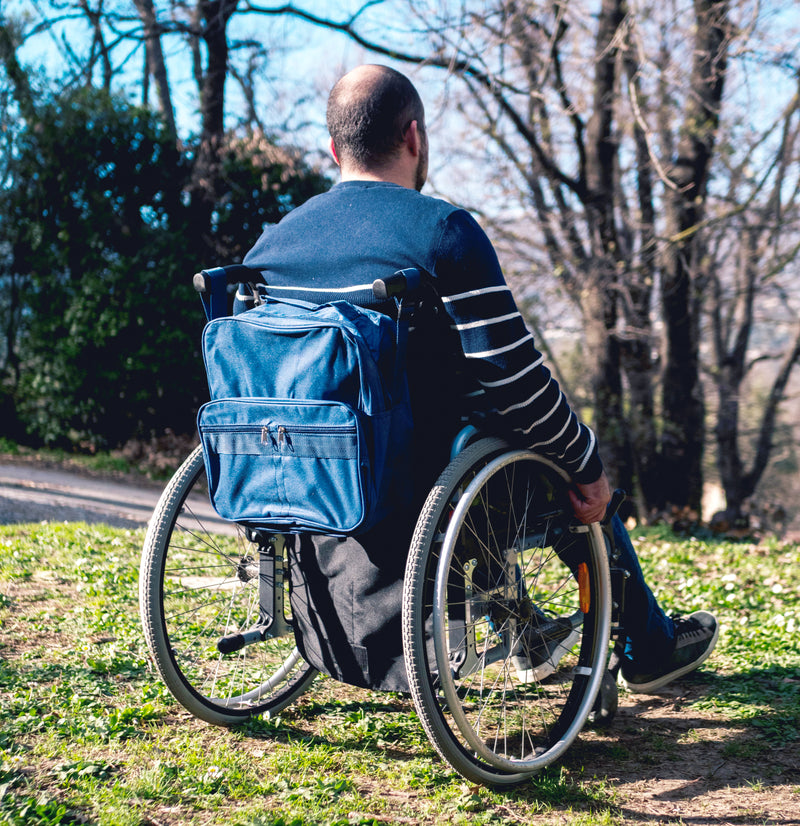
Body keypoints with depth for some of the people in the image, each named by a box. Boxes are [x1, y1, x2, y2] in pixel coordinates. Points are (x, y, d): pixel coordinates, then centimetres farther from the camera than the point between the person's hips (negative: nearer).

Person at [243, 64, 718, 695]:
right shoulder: (443, 230, -16)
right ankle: (649, 649, 36)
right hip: (422, 490, -7)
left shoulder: (270, 244, 2)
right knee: (582, 480, 20)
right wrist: (589, 465, -4)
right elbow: (516, 382, -20)